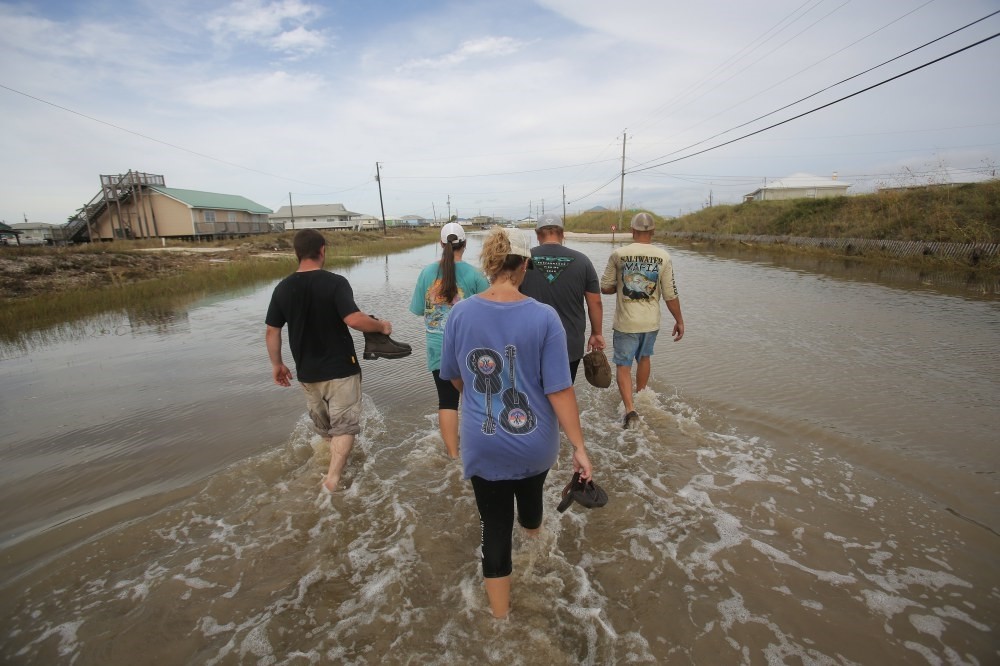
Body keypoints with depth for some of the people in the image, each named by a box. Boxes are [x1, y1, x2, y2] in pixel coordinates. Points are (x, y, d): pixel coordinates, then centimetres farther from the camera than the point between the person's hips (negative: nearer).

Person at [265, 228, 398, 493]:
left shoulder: (282, 288, 0)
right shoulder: (335, 283, -17)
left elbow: (271, 332, 4)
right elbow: (354, 320, -27)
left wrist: (277, 364, 15)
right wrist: (381, 326, -10)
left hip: (307, 372, 6)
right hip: (340, 368, -6)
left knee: (323, 425, 25)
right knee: (344, 425, 7)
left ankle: (338, 461, 48)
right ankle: (333, 480, -3)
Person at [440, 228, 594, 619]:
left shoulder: (460, 313, -12)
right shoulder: (543, 317, -18)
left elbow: (453, 377, 2)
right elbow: (560, 390, -18)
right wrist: (579, 446, -8)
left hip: (484, 446, -1)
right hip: (535, 443, 1)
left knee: (495, 525, 15)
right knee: (530, 491, 33)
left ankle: (500, 613, 34)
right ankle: (532, 533, 67)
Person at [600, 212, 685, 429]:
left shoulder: (618, 254, -9)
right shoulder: (663, 257, -5)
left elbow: (605, 287, -4)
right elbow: (670, 294, -2)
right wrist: (679, 321, 9)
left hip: (625, 322, -2)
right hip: (651, 322, 3)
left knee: (623, 364, 7)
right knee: (644, 358, 24)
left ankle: (630, 408, -8)